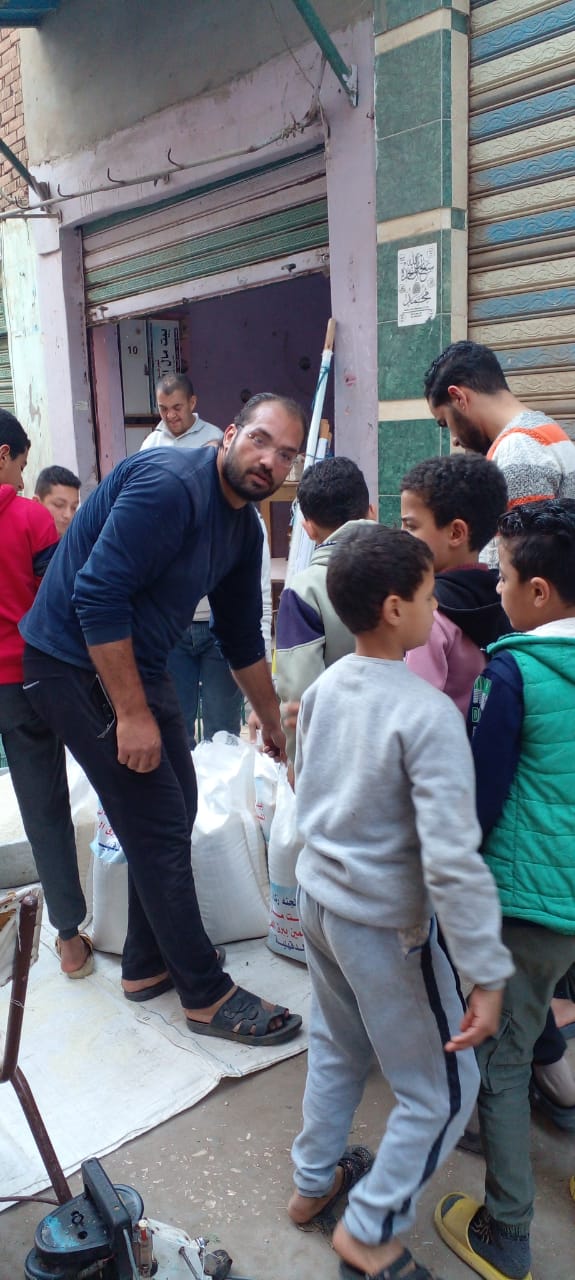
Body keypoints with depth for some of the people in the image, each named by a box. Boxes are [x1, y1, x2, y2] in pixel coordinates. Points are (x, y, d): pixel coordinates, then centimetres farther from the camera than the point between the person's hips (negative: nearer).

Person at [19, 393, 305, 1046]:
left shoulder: (244, 526, 6)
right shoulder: (170, 483, -23)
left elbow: (242, 636, 17)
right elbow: (97, 595, -28)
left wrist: (272, 720, 26)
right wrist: (132, 714, -25)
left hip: (136, 662, 9)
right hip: (78, 664, -9)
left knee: (171, 814, 15)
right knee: (159, 826, -3)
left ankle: (148, 964, 34)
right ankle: (207, 996, 13)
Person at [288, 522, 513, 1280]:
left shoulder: (323, 688, -4)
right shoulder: (428, 713, -26)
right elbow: (453, 860, -29)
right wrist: (488, 974, -22)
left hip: (318, 897, 8)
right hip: (386, 925, -7)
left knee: (337, 1049, 29)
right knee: (443, 1091, 15)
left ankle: (314, 1181, 46)